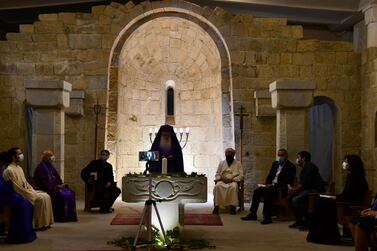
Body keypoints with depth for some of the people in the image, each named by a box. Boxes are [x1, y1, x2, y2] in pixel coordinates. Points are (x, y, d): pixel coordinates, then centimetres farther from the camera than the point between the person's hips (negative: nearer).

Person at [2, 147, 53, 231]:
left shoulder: (19, 168, 15)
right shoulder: (9, 170, -16)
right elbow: (17, 188, -19)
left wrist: (33, 191, 5)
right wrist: (32, 194, -17)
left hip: (27, 191, 9)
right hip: (19, 195, -9)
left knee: (46, 196, -6)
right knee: (41, 198, -23)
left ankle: (45, 222, -3)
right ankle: (38, 224, -13)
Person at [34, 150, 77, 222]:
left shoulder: (50, 166, 17)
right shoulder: (41, 167, -11)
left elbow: (57, 177, 20)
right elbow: (45, 182, -18)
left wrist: (61, 184, 1)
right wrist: (56, 186, -19)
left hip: (55, 186, 9)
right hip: (46, 189, -9)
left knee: (70, 193, -9)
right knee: (62, 195, -29)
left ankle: (71, 215, -7)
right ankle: (62, 217, -19)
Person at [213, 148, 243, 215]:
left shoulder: (238, 163, 11)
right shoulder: (221, 163, 17)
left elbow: (241, 175, 2)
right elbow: (217, 174, 13)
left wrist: (232, 179, -14)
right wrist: (221, 178, -10)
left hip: (233, 181, -2)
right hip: (222, 181, 2)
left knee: (233, 187, -39)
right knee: (217, 186, -34)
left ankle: (233, 207, -37)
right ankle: (216, 206, -35)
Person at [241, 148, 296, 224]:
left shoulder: (291, 166, -5)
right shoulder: (275, 163, 18)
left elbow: (288, 181, -14)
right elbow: (269, 176, 20)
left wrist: (273, 186, -20)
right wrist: (267, 184, -2)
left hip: (281, 188, -7)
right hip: (271, 185, 7)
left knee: (267, 192, -34)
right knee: (257, 191, -15)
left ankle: (267, 217, -33)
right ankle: (252, 214, -10)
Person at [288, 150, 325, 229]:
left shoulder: (309, 166, -11)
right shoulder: (305, 167, 21)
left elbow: (305, 183, -20)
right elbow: (301, 183, 17)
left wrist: (295, 190, -13)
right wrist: (293, 189, 0)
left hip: (316, 190, -11)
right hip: (308, 189, 11)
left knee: (296, 200, -26)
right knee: (290, 197, 5)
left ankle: (307, 221, -13)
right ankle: (299, 220, 8)